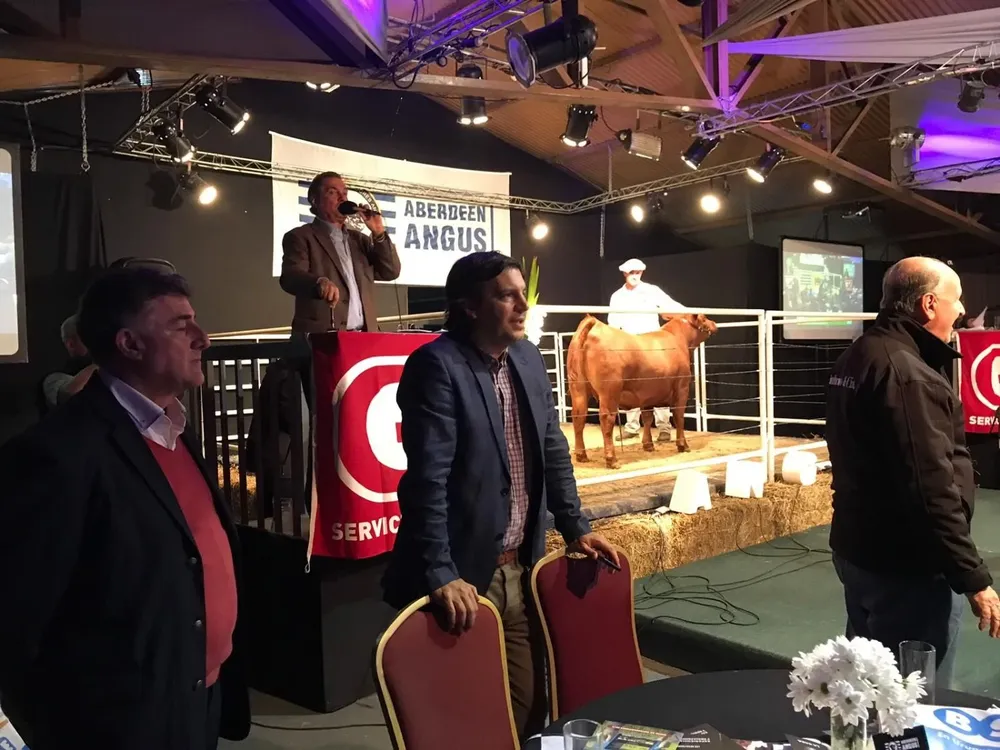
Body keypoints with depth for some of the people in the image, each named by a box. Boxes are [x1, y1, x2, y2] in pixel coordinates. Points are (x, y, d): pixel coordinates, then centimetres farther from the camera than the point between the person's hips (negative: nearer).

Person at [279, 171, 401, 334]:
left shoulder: (358, 239, 21)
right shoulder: (301, 237, 3)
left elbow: (390, 272, 13)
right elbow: (290, 276, -14)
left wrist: (379, 233, 1)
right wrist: (320, 282, -35)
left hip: (364, 336, 5)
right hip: (322, 337, -5)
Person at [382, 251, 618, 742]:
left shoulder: (528, 359, 8)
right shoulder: (437, 365, -15)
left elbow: (554, 451, 16)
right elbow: (428, 478, -22)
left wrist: (575, 528, 14)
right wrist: (441, 574, -25)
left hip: (520, 569, 7)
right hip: (463, 576, -6)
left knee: (528, 705, 14)